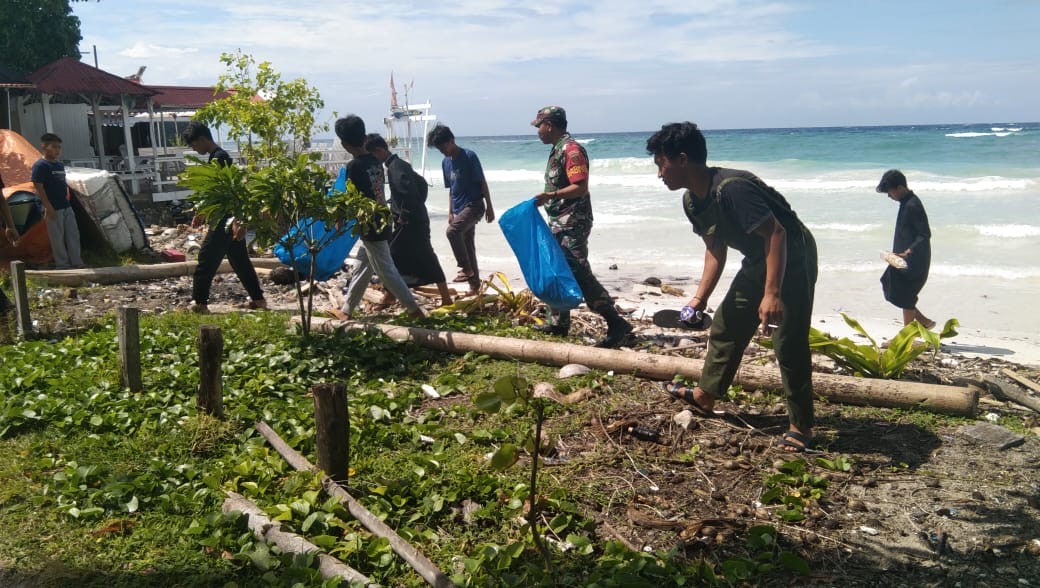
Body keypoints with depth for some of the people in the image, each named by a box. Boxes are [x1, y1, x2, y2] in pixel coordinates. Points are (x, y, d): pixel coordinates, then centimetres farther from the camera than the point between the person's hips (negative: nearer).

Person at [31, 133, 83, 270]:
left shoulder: (60, 165, 12)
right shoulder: (40, 166, -12)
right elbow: (38, 187, -15)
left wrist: (67, 200, 16)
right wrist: (48, 207, -18)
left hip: (66, 206, 8)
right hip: (54, 208, -8)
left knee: (73, 234, 9)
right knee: (57, 237, 1)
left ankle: (77, 262, 16)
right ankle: (62, 265, 9)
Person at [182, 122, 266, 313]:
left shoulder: (218, 159, -15)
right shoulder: (217, 157, 16)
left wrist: (236, 221, -27)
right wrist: (203, 214, 31)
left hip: (226, 220, -10)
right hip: (231, 220, 10)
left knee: (206, 260, -4)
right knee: (239, 260, 12)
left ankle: (199, 303, 2)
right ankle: (257, 299, 16)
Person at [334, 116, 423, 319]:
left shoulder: (354, 167, -17)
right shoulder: (375, 161, 5)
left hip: (371, 227, -8)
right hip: (381, 222, 9)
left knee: (386, 271, 0)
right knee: (360, 269, 16)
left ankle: (414, 309, 4)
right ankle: (347, 310, 25)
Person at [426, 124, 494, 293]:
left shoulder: (469, 156, -10)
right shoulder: (445, 162, 11)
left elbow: (482, 182, -9)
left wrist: (489, 207, -10)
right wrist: (450, 212, 13)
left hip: (474, 205, -8)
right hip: (459, 209, 8)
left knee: (452, 231, -26)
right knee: (468, 245, 9)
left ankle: (466, 268, -14)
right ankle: (474, 283, 16)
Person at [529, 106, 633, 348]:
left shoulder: (571, 149, -15)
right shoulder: (557, 150, 15)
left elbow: (580, 188, -23)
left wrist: (551, 195, -33)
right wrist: (545, 199, 30)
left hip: (573, 223, -10)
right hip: (559, 223, 10)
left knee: (579, 273, -16)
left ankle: (617, 324, -15)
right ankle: (561, 322, 24)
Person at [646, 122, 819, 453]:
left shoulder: (731, 188, -30)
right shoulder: (692, 201, 0)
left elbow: (776, 233, -31)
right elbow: (715, 249, 9)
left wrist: (772, 294, -36)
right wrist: (699, 298, 2)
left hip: (793, 256, -9)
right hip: (758, 261, 10)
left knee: (789, 342, -10)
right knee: (725, 326, 14)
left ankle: (800, 428, 1)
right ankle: (705, 396, 29)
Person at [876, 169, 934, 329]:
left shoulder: (913, 205, -20)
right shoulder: (906, 202, 10)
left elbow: (925, 234, -23)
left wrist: (909, 251, -35)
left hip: (914, 262, -10)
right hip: (906, 260, 10)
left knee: (905, 297, -3)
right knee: (890, 288, 14)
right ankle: (923, 321, 24)